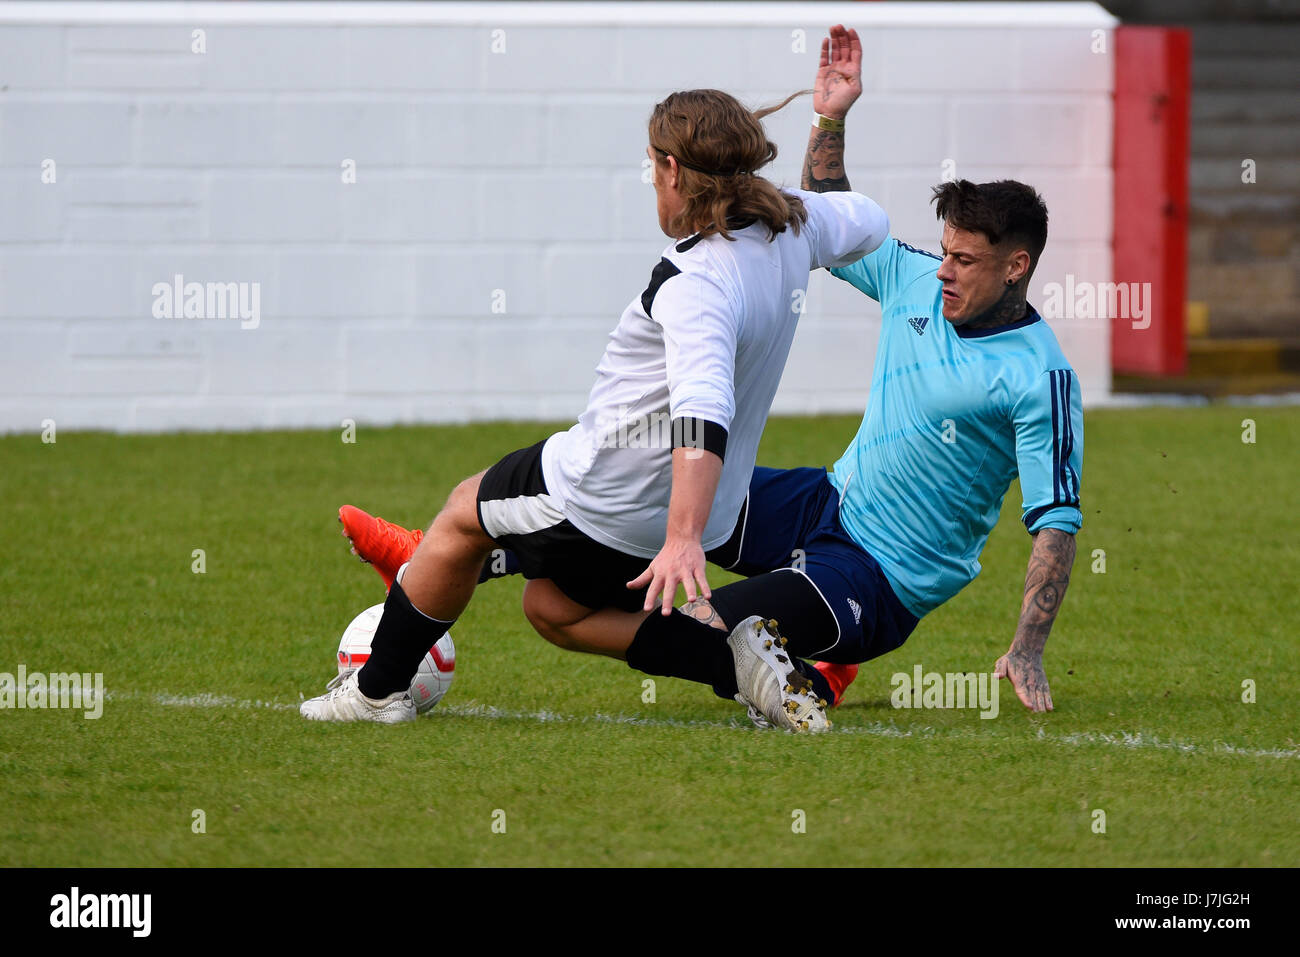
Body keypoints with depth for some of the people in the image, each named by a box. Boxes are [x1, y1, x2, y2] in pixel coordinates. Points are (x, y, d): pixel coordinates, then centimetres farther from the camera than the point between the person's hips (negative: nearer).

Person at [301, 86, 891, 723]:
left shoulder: (695, 285, -30)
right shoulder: (790, 226, -5)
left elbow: (702, 413, -43)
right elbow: (868, 220, 18)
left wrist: (682, 541, -51)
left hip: (599, 496, -8)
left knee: (464, 513, 17)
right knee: (552, 606, 25)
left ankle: (378, 689, 26)